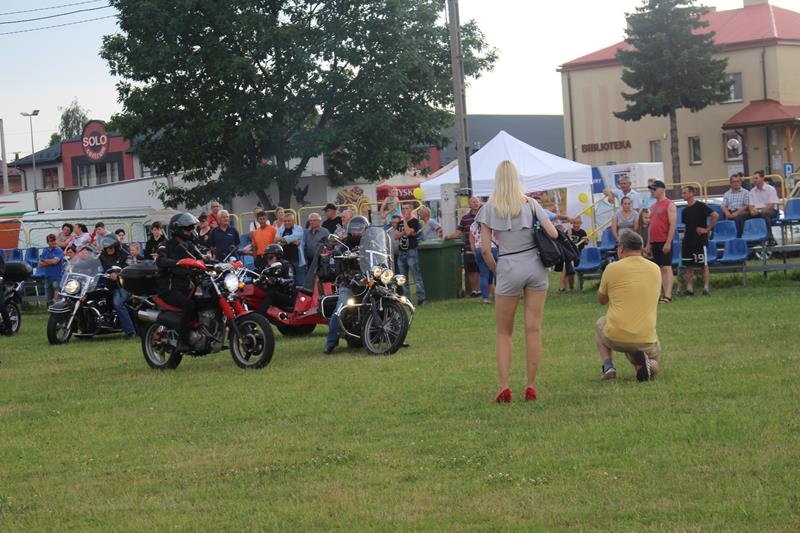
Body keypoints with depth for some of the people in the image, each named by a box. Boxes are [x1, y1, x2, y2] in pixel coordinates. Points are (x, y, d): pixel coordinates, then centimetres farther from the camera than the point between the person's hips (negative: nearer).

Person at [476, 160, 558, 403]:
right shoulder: (530, 204, 3)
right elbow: (553, 234, -3)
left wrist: (494, 269, 9)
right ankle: (531, 386, 7)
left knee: (504, 332, 8)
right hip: (535, 265, 2)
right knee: (534, 329, 5)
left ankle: (504, 387, -3)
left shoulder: (489, 208, -1)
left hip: (509, 268, -2)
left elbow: (485, 248, -5)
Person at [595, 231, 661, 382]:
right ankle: (644, 363, -7)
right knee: (654, 365, 32)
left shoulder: (613, 268, -4)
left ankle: (608, 366, 11)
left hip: (615, 337, -1)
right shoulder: (655, 269, 6)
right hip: (646, 339, 1)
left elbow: (602, 300, 12)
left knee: (600, 324, 34)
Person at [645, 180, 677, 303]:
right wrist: (648, 244, 16)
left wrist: (668, 242, -19)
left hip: (664, 242, -7)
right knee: (659, 268, 7)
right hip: (654, 242, 7)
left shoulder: (669, 205, -7)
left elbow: (673, 225, -13)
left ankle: (668, 296, -12)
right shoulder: (653, 206, 17)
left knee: (666, 267, -9)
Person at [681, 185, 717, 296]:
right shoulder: (685, 210, 13)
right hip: (688, 240, 7)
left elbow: (715, 215, -15)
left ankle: (706, 288, -1)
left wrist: (707, 229, -14)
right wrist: (683, 240, 13)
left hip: (700, 240, -7)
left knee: (704, 264, -2)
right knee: (689, 265, 5)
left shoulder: (700, 206, -8)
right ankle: (689, 288, 8)